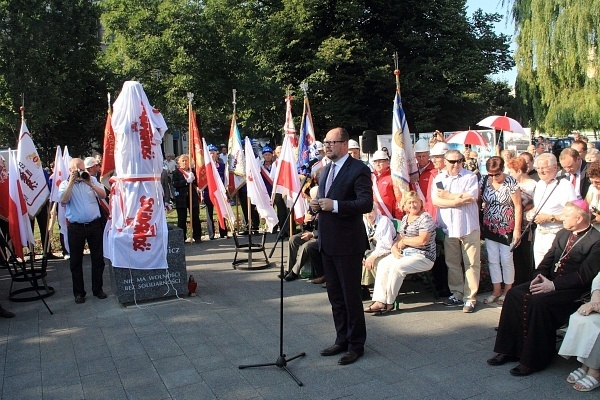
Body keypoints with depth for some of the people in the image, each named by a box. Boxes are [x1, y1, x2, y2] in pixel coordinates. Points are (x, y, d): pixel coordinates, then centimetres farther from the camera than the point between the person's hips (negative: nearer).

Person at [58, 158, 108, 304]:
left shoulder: (92, 180, 7)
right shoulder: (65, 184, 2)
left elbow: (103, 195, -4)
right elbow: (63, 200, -16)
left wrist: (91, 184, -15)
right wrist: (71, 182, -15)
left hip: (95, 225, 1)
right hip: (75, 227, -1)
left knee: (98, 258, 7)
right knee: (76, 261, 6)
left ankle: (97, 288, 20)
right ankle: (79, 292, 17)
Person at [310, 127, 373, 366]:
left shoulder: (358, 170, -12)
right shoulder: (326, 170, 15)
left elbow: (366, 203, -21)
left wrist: (335, 205, -27)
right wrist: (316, 204, 1)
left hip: (348, 243, -8)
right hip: (327, 242, 8)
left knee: (351, 296, 3)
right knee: (335, 295, 17)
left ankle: (356, 345, 18)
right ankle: (342, 340, 31)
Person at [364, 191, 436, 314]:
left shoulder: (425, 218, -8)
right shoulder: (405, 218, 17)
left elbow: (423, 240, -19)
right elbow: (399, 237, 16)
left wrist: (404, 241, -8)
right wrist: (394, 247, -5)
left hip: (423, 257, -8)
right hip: (404, 254, 8)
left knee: (397, 267, -28)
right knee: (383, 264, -14)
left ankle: (389, 303, -17)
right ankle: (380, 301, -20)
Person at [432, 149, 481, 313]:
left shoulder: (470, 177, 0)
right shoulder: (439, 178, 10)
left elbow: (470, 198, -14)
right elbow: (435, 200, -3)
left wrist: (447, 195, -7)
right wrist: (457, 201, -15)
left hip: (468, 227, -3)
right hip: (448, 227, 3)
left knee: (471, 263, 0)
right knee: (452, 263, 10)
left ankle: (470, 297, 7)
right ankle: (457, 294, 22)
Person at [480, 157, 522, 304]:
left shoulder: (511, 182, -12)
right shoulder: (485, 180, -1)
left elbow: (518, 206, -11)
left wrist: (517, 229, -13)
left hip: (507, 228, -4)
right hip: (489, 228, 4)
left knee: (506, 260, 3)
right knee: (492, 260, 7)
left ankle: (507, 291, 19)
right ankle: (496, 290, 20)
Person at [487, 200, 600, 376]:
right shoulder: (562, 234, 15)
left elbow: (584, 275, -17)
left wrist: (554, 285, -23)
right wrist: (540, 275, -5)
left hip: (573, 289, -7)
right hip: (550, 282, 8)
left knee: (539, 301, -31)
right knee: (514, 294, -13)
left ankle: (533, 360, -19)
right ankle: (510, 349, -7)